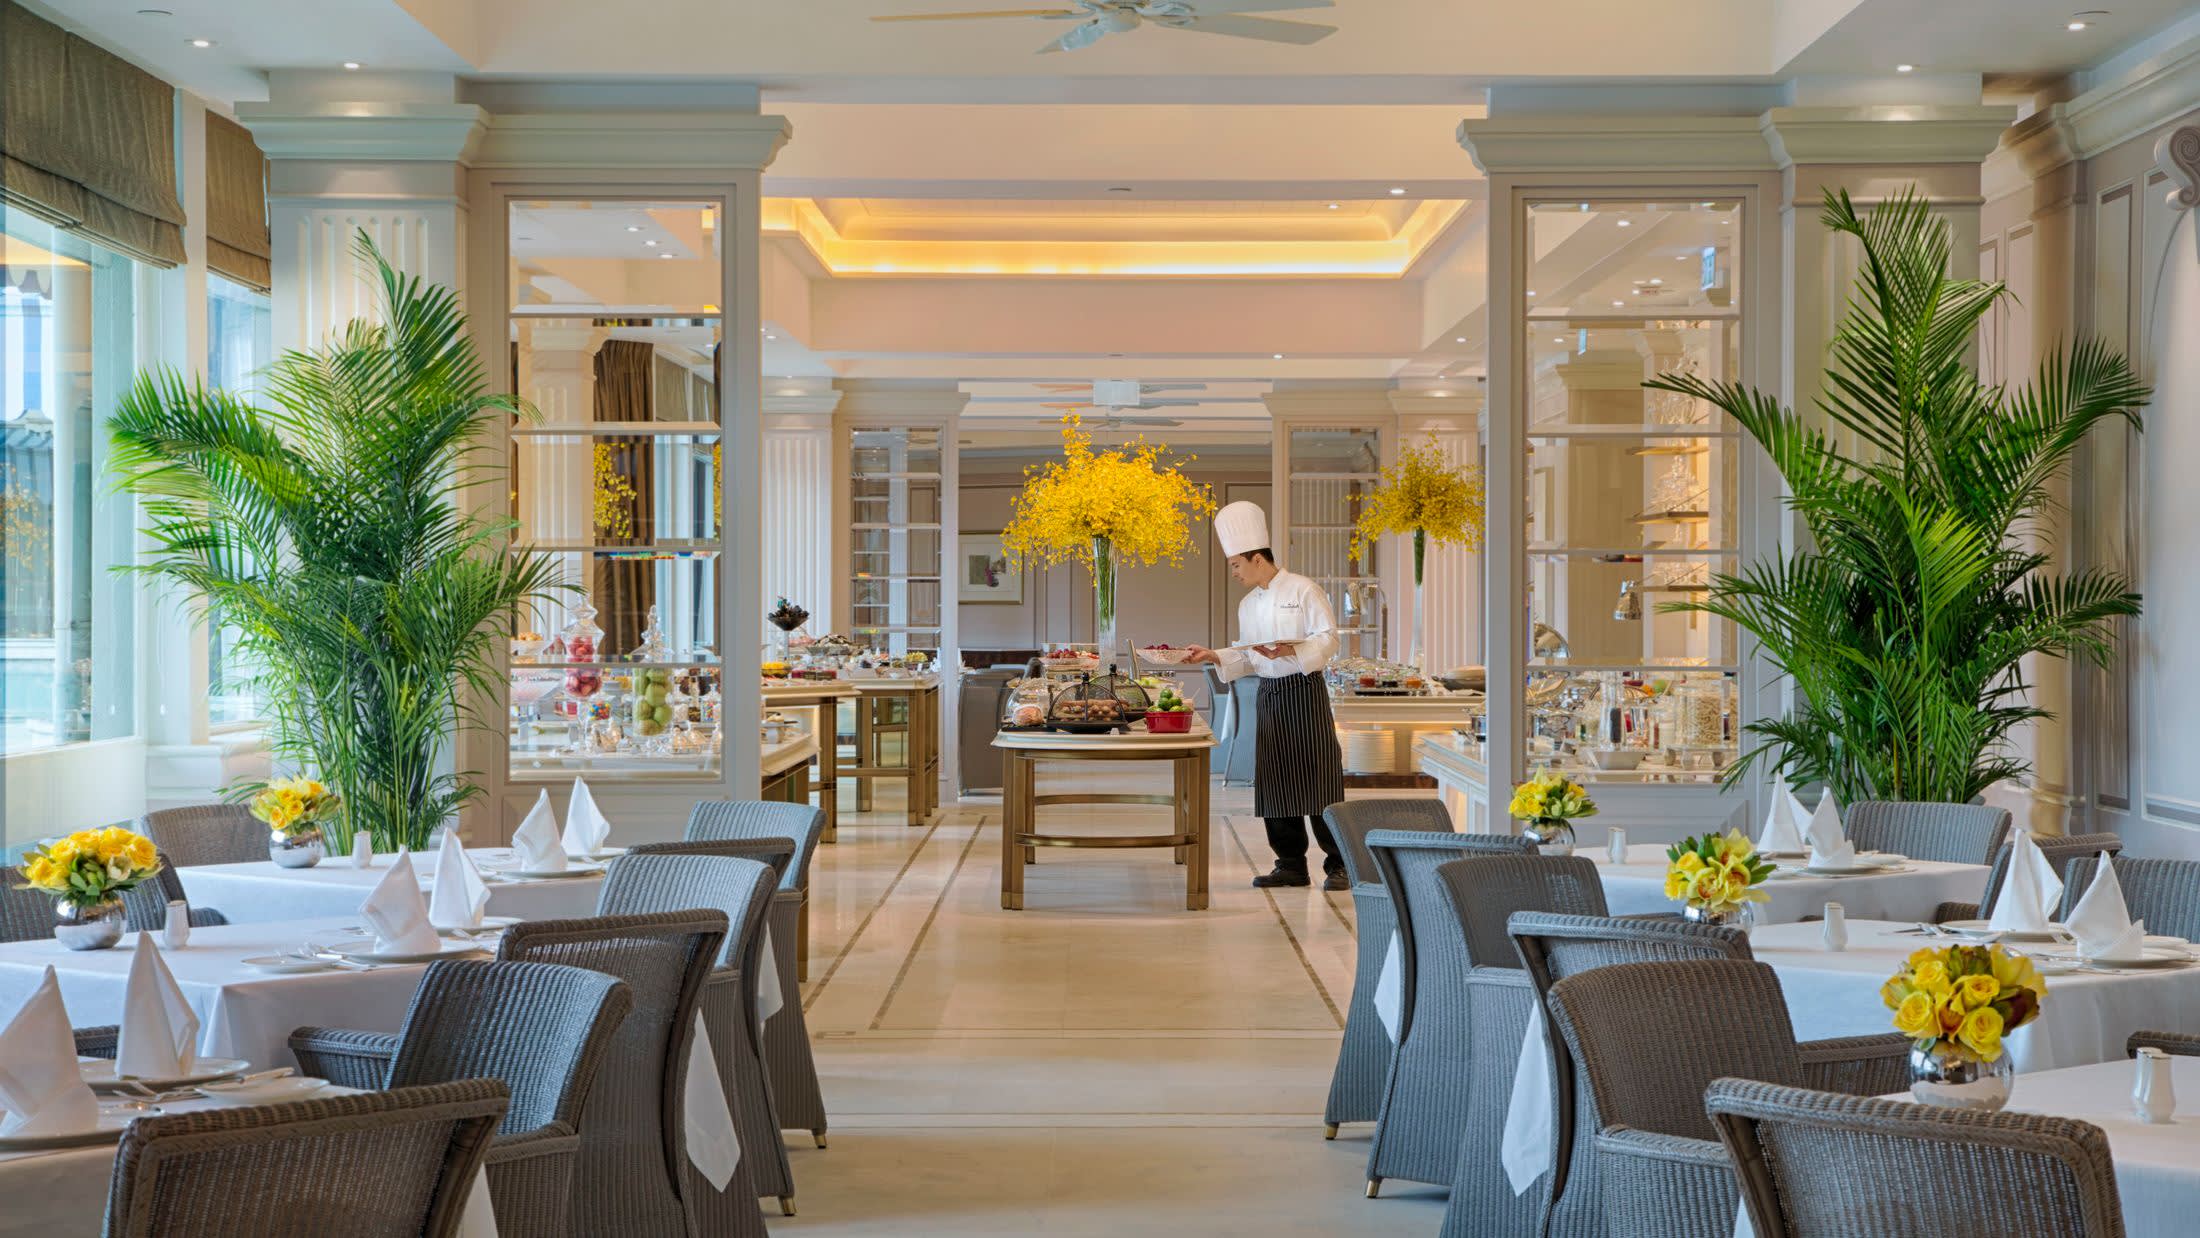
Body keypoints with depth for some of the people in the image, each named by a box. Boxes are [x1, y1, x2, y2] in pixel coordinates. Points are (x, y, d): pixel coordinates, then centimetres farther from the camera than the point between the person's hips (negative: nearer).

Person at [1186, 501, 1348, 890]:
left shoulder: (1303, 590, -7)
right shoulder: (1248, 605, 15)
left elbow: (1327, 639, -12)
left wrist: (1290, 650, -25)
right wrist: (1215, 656, 7)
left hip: (1305, 691, -7)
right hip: (1269, 694, 7)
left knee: (1318, 778, -7)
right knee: (1275, 781, 5)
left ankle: (1338, 865, -1)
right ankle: (1291, 865, 13)